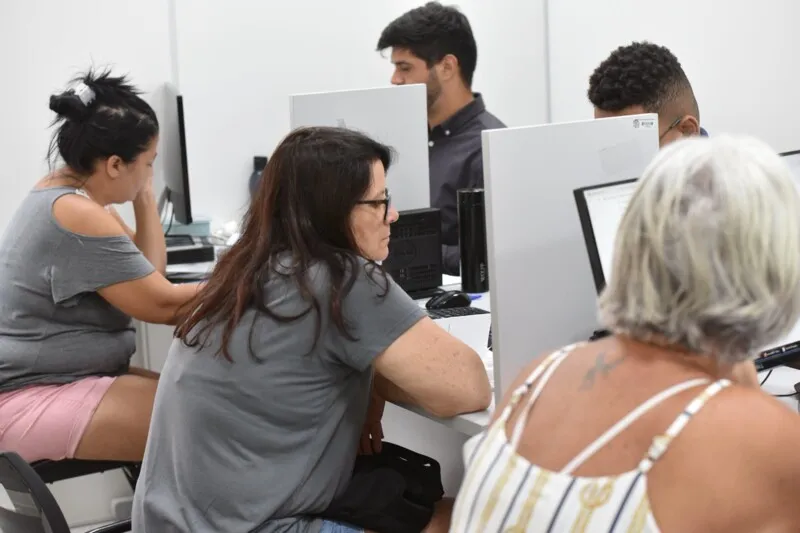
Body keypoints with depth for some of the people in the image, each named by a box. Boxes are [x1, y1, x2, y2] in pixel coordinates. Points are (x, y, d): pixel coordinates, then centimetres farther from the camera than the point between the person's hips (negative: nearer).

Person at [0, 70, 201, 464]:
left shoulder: (60, 192, 11)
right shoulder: (76, 214, -20)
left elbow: (147, 275, 13)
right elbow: (160, 303, -18)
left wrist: (144, 195, 5)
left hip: (54, 380, 11)